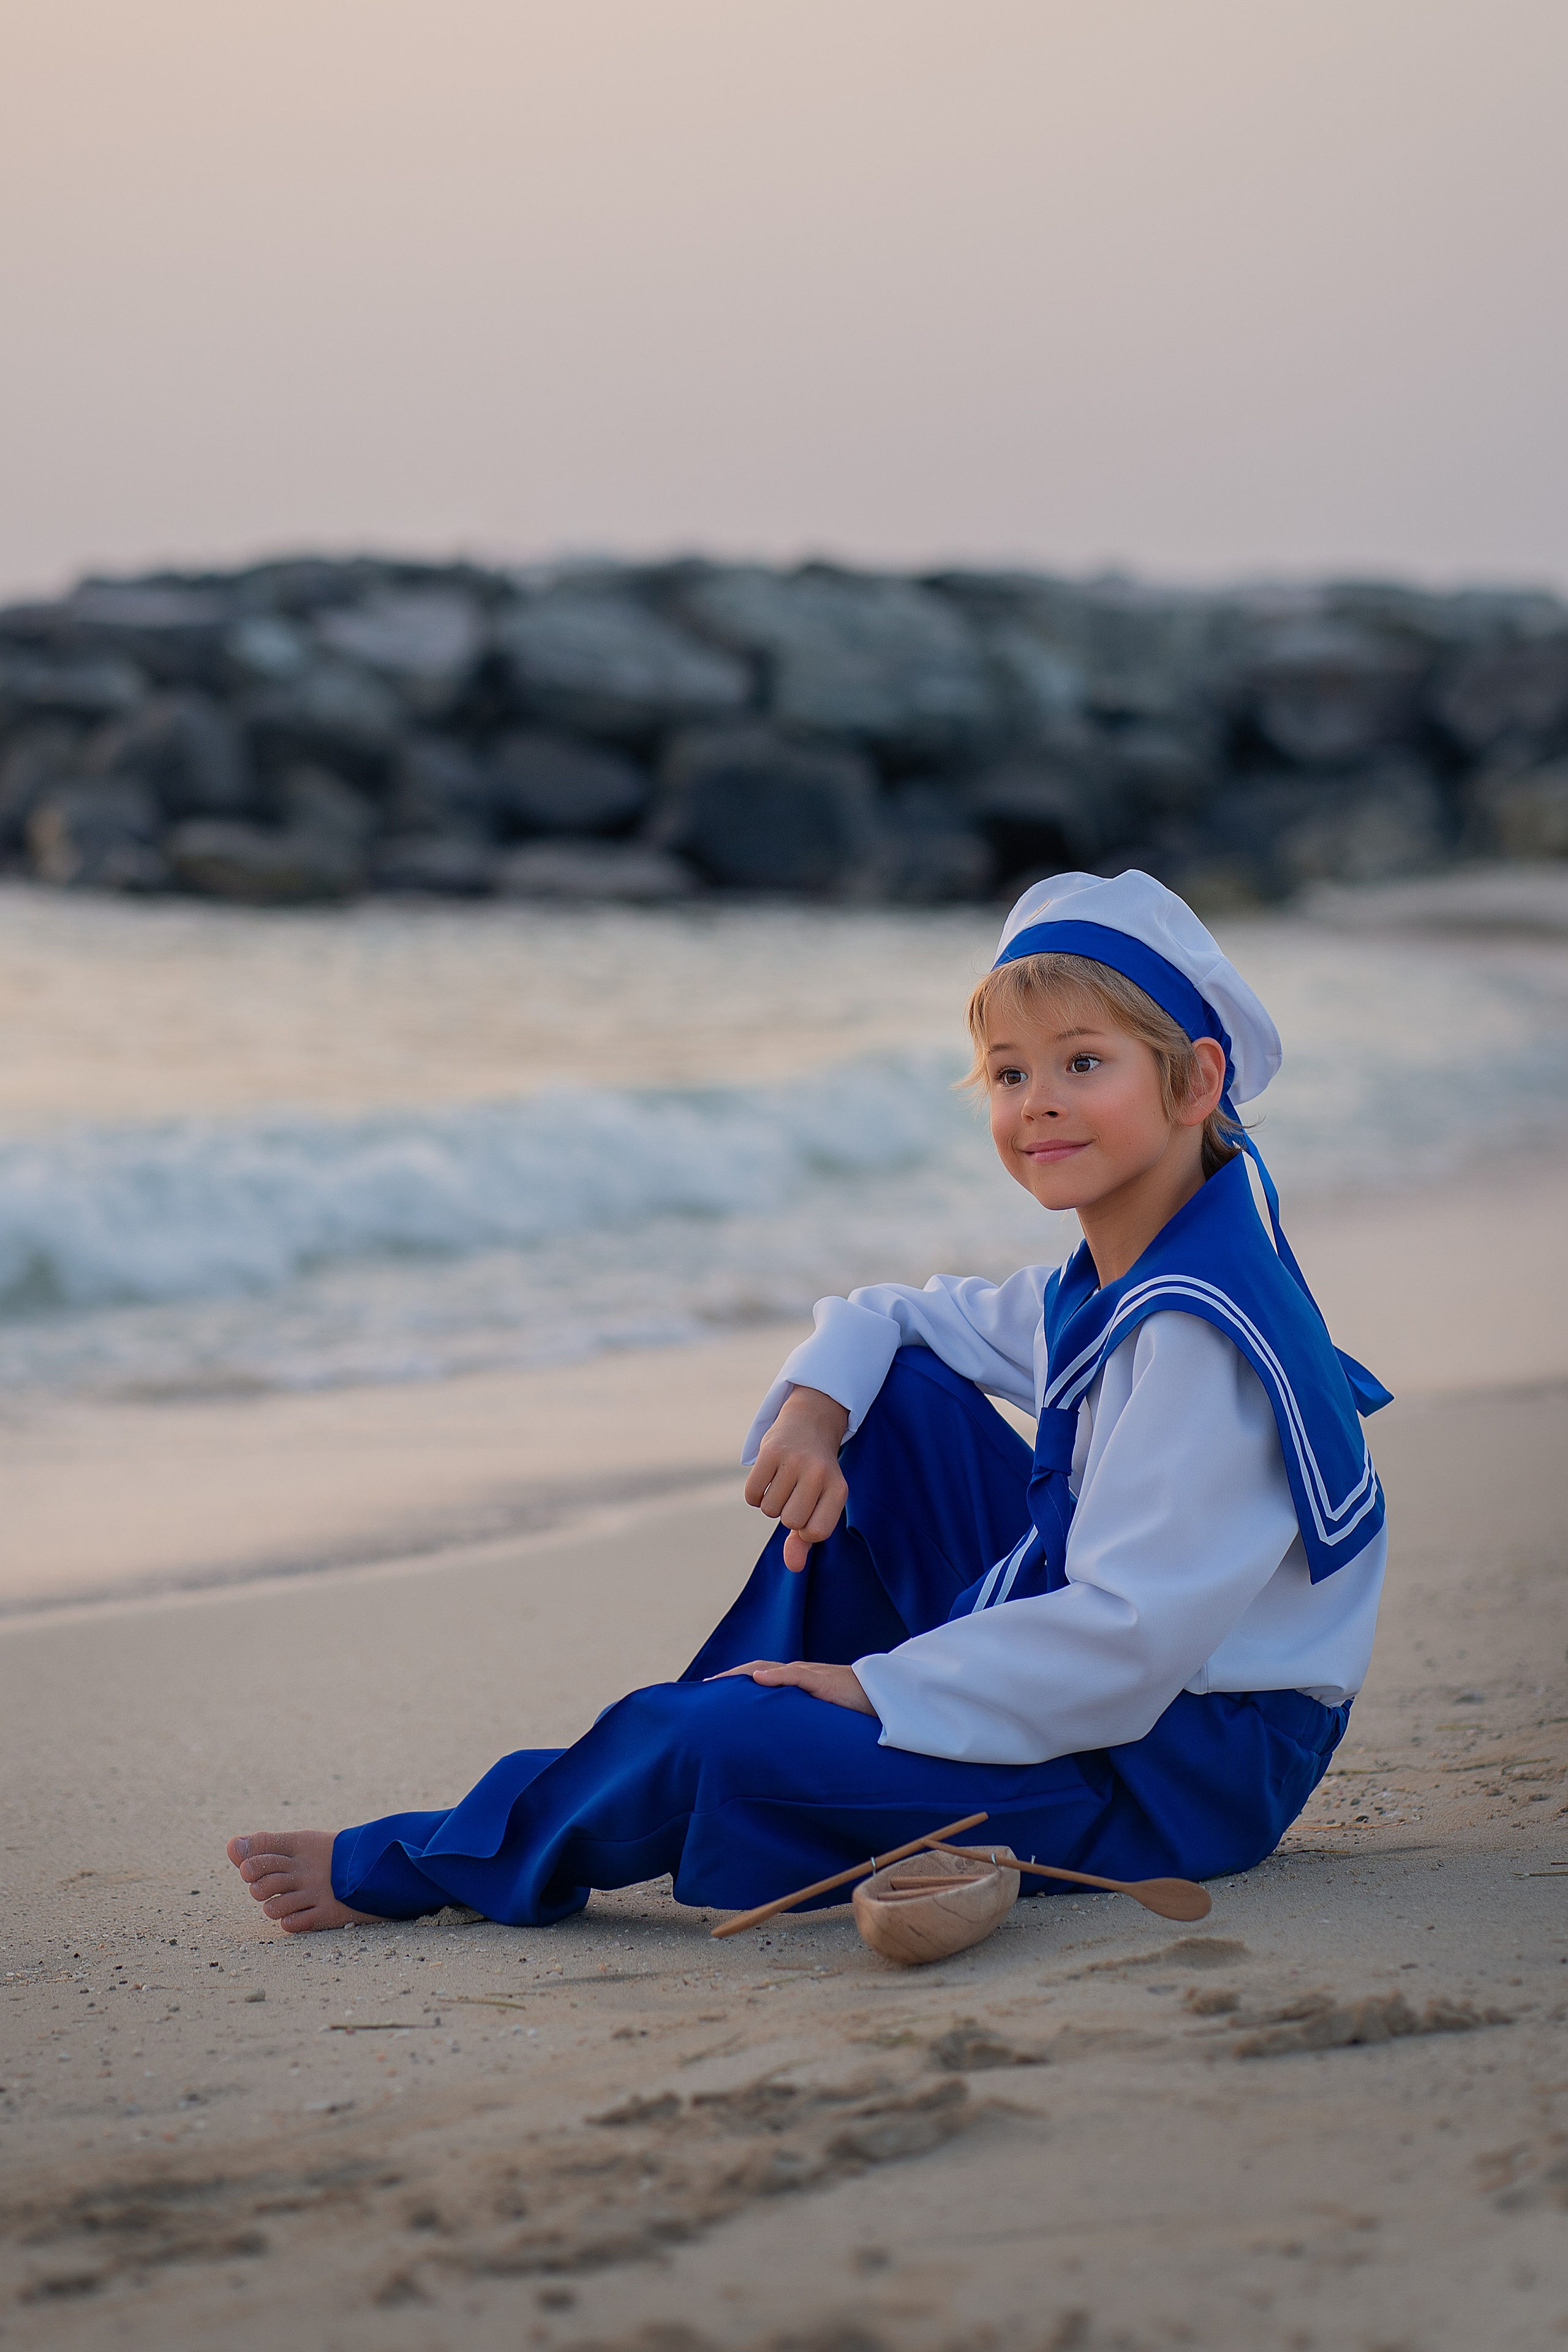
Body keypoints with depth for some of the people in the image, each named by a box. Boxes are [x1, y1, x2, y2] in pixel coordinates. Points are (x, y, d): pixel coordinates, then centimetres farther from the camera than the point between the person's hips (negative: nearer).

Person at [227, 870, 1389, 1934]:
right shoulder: (1107, 1291, 9)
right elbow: (890, 1317, 22)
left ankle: (405, 1869, 5)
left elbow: (1134, 1633, -29)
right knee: (890, 1396, 7)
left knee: (721, 1748, -20)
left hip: (1187, 1769, -10)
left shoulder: (1197, 1327, -23)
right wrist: (817, 1400, -2)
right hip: (1093, 1678, 10)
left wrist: (879, 1689, -22)